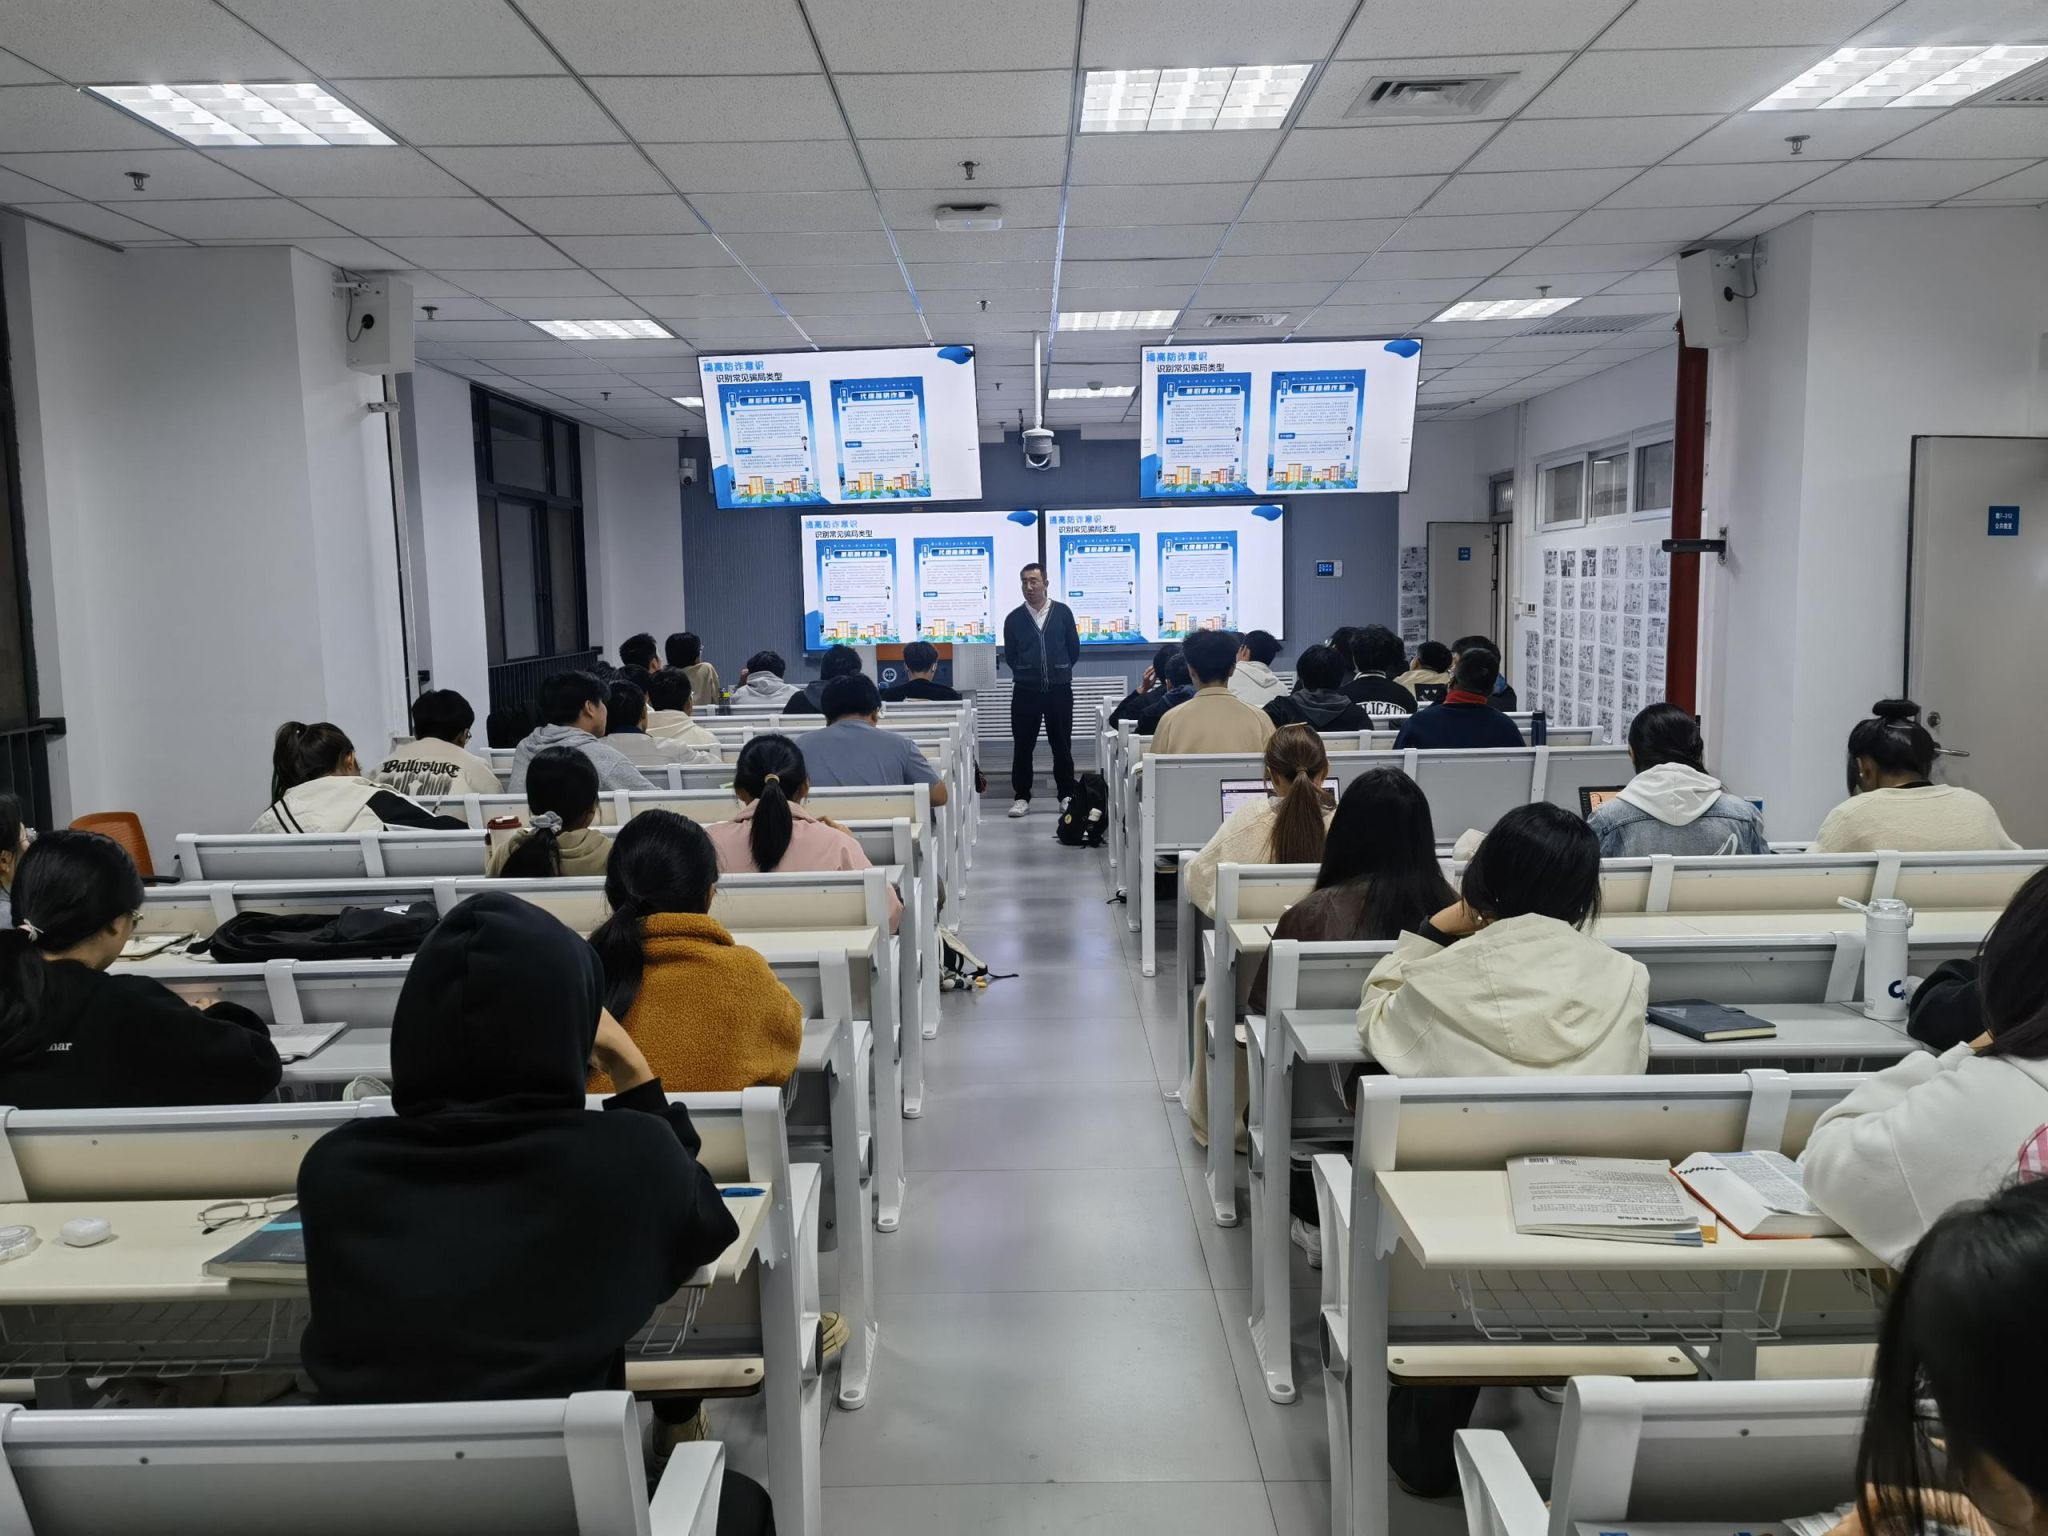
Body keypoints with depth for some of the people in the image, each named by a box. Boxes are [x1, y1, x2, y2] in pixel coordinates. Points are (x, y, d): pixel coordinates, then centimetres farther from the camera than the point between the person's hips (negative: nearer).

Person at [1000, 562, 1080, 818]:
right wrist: (1026, 673, 12)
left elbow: (1074, 648, 10)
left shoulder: (1062, 612, 1)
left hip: (1059, 690, 0)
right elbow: (1009, 655, 11)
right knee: (1023, 746, 2)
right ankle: (1022, 797, 10)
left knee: (1062, 745, 5)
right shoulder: (1014, 618, 2)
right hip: (1025, 691, 0)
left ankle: (1067, 795, 15)